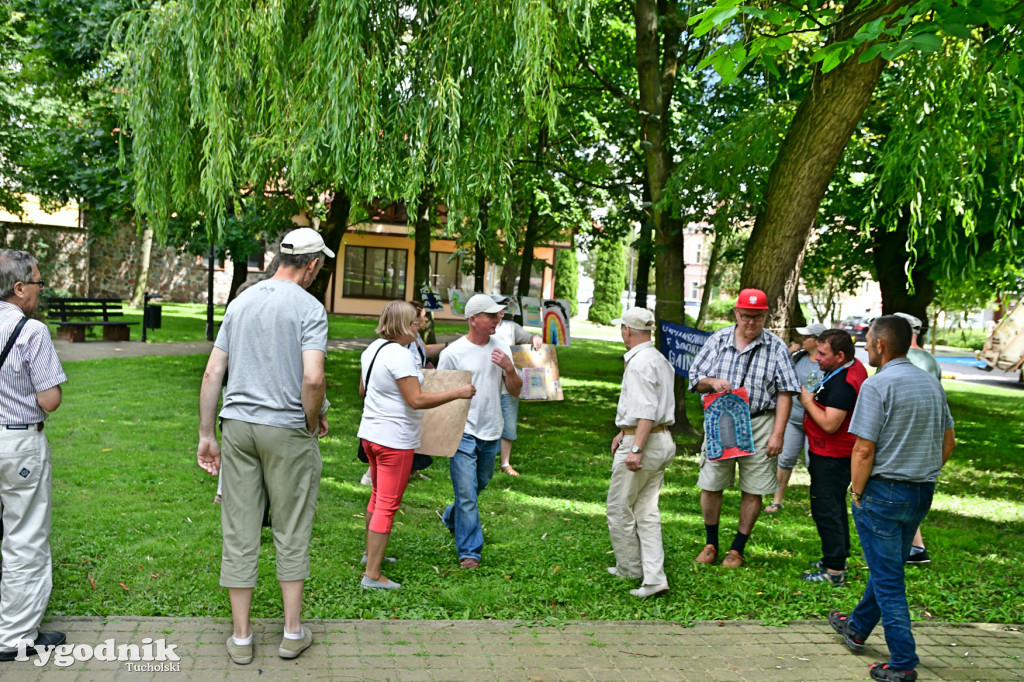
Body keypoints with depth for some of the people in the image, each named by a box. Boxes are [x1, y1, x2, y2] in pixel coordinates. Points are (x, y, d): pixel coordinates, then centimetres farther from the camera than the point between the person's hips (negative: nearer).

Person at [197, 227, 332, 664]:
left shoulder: (241, 303, 10)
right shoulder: (309, 307, -8)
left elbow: (212, 373, 8)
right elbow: (312, 378, -20)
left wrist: (205, 434, 13)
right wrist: (315, 422, -2)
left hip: (237, 426, 5)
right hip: (287, 430, -4)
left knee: (239, 533, 9)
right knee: (291, 533, 9)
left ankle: (241, 637, 17)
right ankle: (293, 632, 19)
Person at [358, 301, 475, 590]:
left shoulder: (373, 349, 8)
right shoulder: (399, 356, -21)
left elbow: (362, 390, 20)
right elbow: (417, 400, -24)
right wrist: (457, 393, -18)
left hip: (370, 433, 10)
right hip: (394, 440, -10)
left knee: (378, 496, 24)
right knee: (387, 505, -3)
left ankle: (371, 553, 40)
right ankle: (372, 574, 1)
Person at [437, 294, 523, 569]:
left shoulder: (501, 349, 5)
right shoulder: (453, 353, -9)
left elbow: (515, 391, 7)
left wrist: (509, 368, -11)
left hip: (491, 433, 5)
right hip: (463, 433, -5)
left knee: (480, 484, 21)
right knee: (467, 493, -6)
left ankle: (452, 517, 48)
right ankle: (469, 551, 4)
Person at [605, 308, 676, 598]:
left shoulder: (639, 362, -17)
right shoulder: (660, 360, 15)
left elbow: (647, 411, -24)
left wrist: (636, 449, -27)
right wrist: (624, 432, 29)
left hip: (643, 443, -9)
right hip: (662, 441, 10)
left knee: (618, 508, 7)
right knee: (647, 511, 9)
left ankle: (629, 568, 21)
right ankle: (654, 578, 4)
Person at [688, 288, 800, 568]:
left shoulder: (775, 347, -1)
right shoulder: (718, 340, 6)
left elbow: (784, 394, -3)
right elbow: (695, 379, 9)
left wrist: (778, 434, -9)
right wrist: (712, 381, -14)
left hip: (759, 425, -2)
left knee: (752, 490, 3)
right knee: (710, 485, 5)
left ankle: (737, 548, 19)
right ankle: (711, 544, 24)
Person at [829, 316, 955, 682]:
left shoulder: (877, 385, -17)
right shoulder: (931, 383, 7)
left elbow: (864, 449, -19)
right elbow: (948, 441, 14)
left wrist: (857, 492, -8)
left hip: (883, 492, -8)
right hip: (922, 493, 8)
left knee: (888, 577, 1)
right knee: (887, 566, 21)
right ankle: (857, 627, 39)